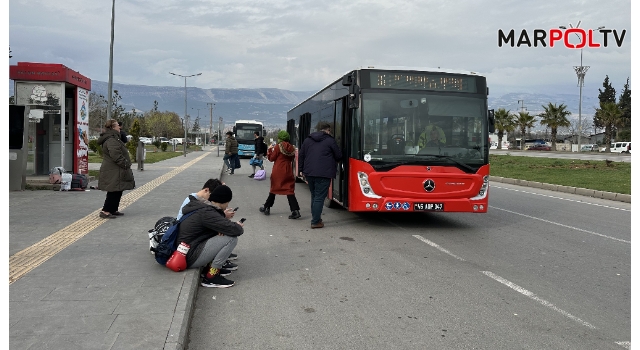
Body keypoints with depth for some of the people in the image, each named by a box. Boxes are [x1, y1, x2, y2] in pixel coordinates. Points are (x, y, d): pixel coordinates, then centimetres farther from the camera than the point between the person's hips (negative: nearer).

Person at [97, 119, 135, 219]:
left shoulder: (114, 138, 19)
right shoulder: (111, 140, -17)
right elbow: (116, 155, -26)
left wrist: (126, 164, 18)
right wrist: (125, 164, -19)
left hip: (115, 171, 11)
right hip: (113, 172, -11)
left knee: (118, 191, 15)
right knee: (114, 191, -8)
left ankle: (113, 210, 23)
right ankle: (105, 211, -4)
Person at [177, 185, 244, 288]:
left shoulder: (200, 206, 9)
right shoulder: (206, 213, -20)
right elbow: (232, 229, -26)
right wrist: (239, 227, -2)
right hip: (190, 258, -10)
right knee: (231, 239, -16)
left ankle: (209, 266, 12)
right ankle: (210, 277, -8)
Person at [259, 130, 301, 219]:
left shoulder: (278, 146, -9)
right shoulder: (292, 148, 3)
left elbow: (271, 158, -4)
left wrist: (270, 149, 11)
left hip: (278, 172, -3)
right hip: (288, 172, 3)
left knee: (273, 189, 13)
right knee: (290, 190, 0)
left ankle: (266, 208, 28)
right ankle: (295, 211, -13)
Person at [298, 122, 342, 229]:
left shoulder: (308, 140, 14)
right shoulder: (330, 140, -2)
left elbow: (301, 155, 16)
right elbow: (339, 156, 3)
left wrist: (301, 170, 21)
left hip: (309, 173, 6)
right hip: (323, 174, -5)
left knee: (314, 195, 19)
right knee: (319, 197, -2)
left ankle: (315, 218, 24)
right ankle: (315, 222, -3)